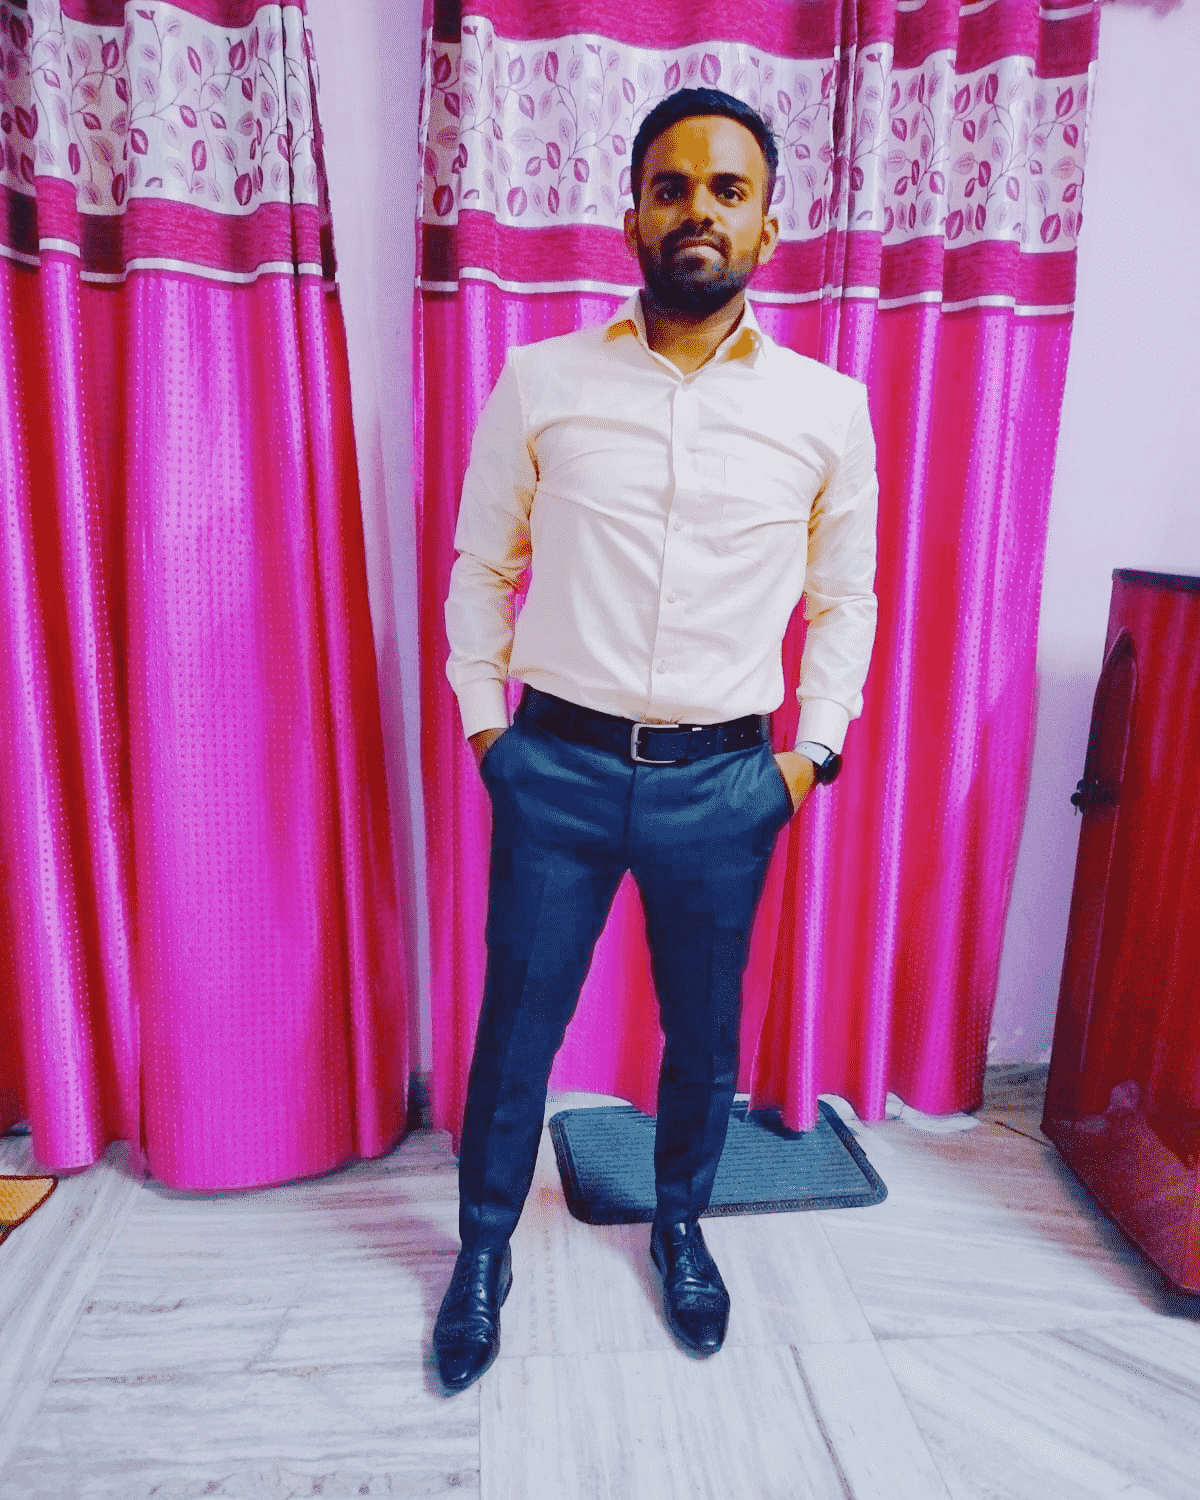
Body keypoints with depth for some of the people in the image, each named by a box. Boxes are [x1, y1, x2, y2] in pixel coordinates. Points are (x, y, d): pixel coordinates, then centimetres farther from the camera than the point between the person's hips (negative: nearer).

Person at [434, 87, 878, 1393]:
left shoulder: (827, 407, 1)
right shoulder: (540, 382, -1)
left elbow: (845, 599, 10)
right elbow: (481, 569, 7)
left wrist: (811, 753, 4)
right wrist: (484, 721, 3)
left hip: (727, 782, 1)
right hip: (559, 767, 0)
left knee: (704, 1031, 17)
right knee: (516, 1027, 12)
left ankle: (680, 1225, 46)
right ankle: (484, 1248, 38)